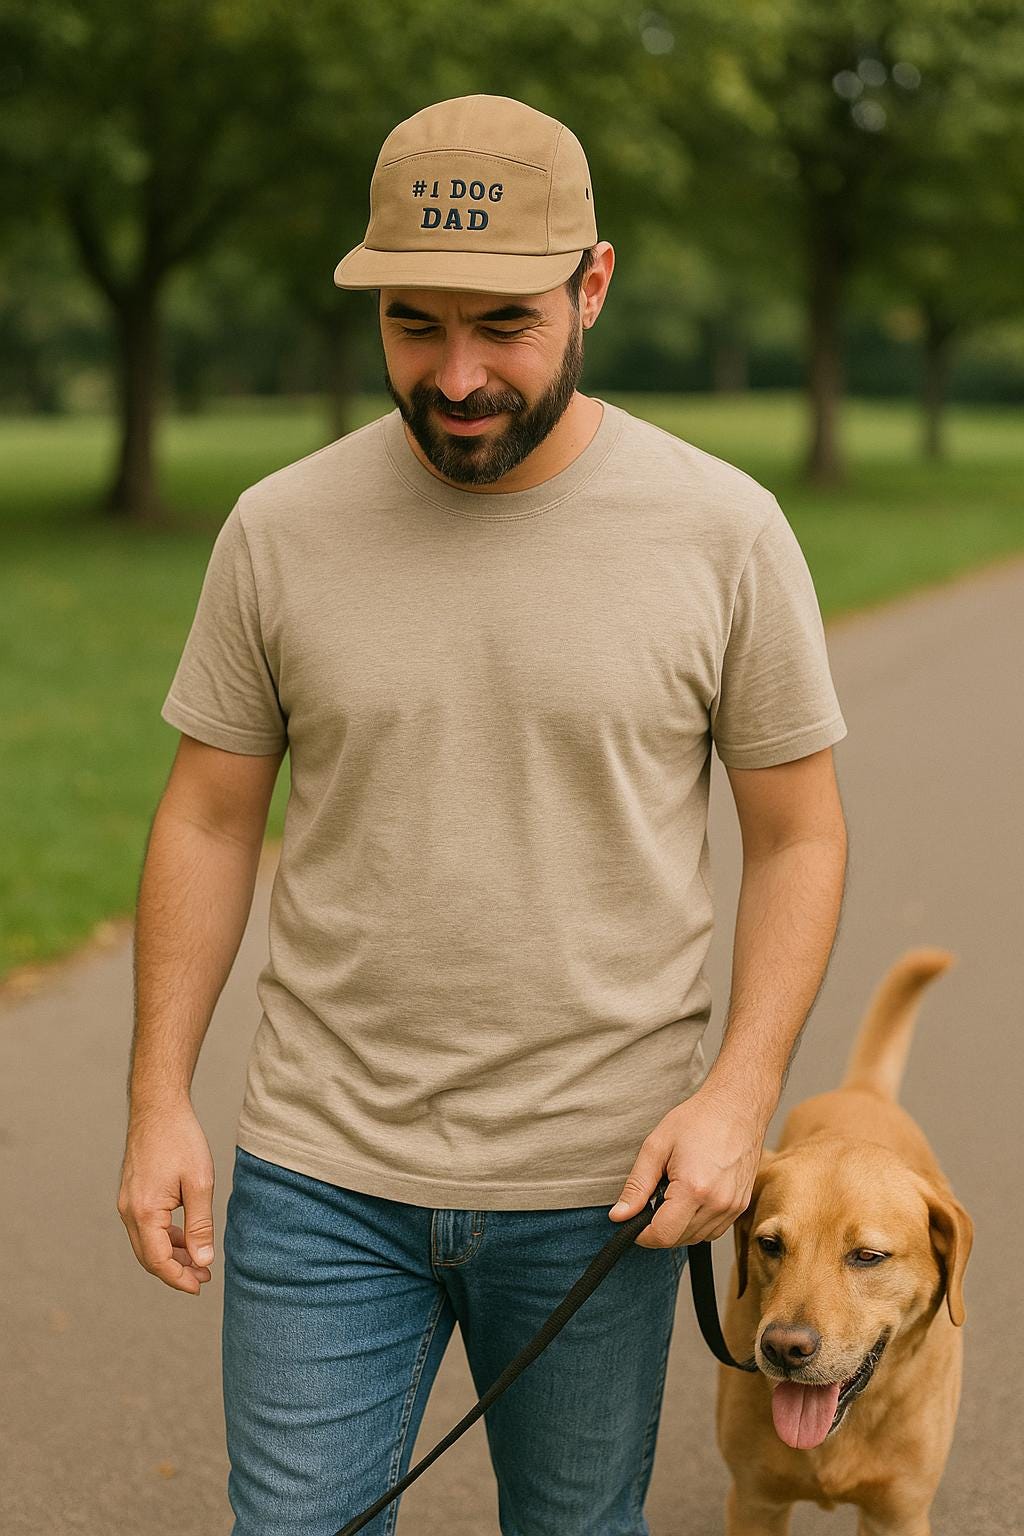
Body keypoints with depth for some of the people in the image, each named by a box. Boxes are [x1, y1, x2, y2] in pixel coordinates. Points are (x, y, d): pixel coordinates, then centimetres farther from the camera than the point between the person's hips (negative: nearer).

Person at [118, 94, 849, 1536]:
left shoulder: (722, 529, -8)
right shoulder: (280, 529, -4)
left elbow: (798, 834, -1)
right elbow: (209, 819, 4)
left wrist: (740, 1091, -12)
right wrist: (159, 1098, 0)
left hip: (599, 1181, 0)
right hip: (321, 1168, 1)